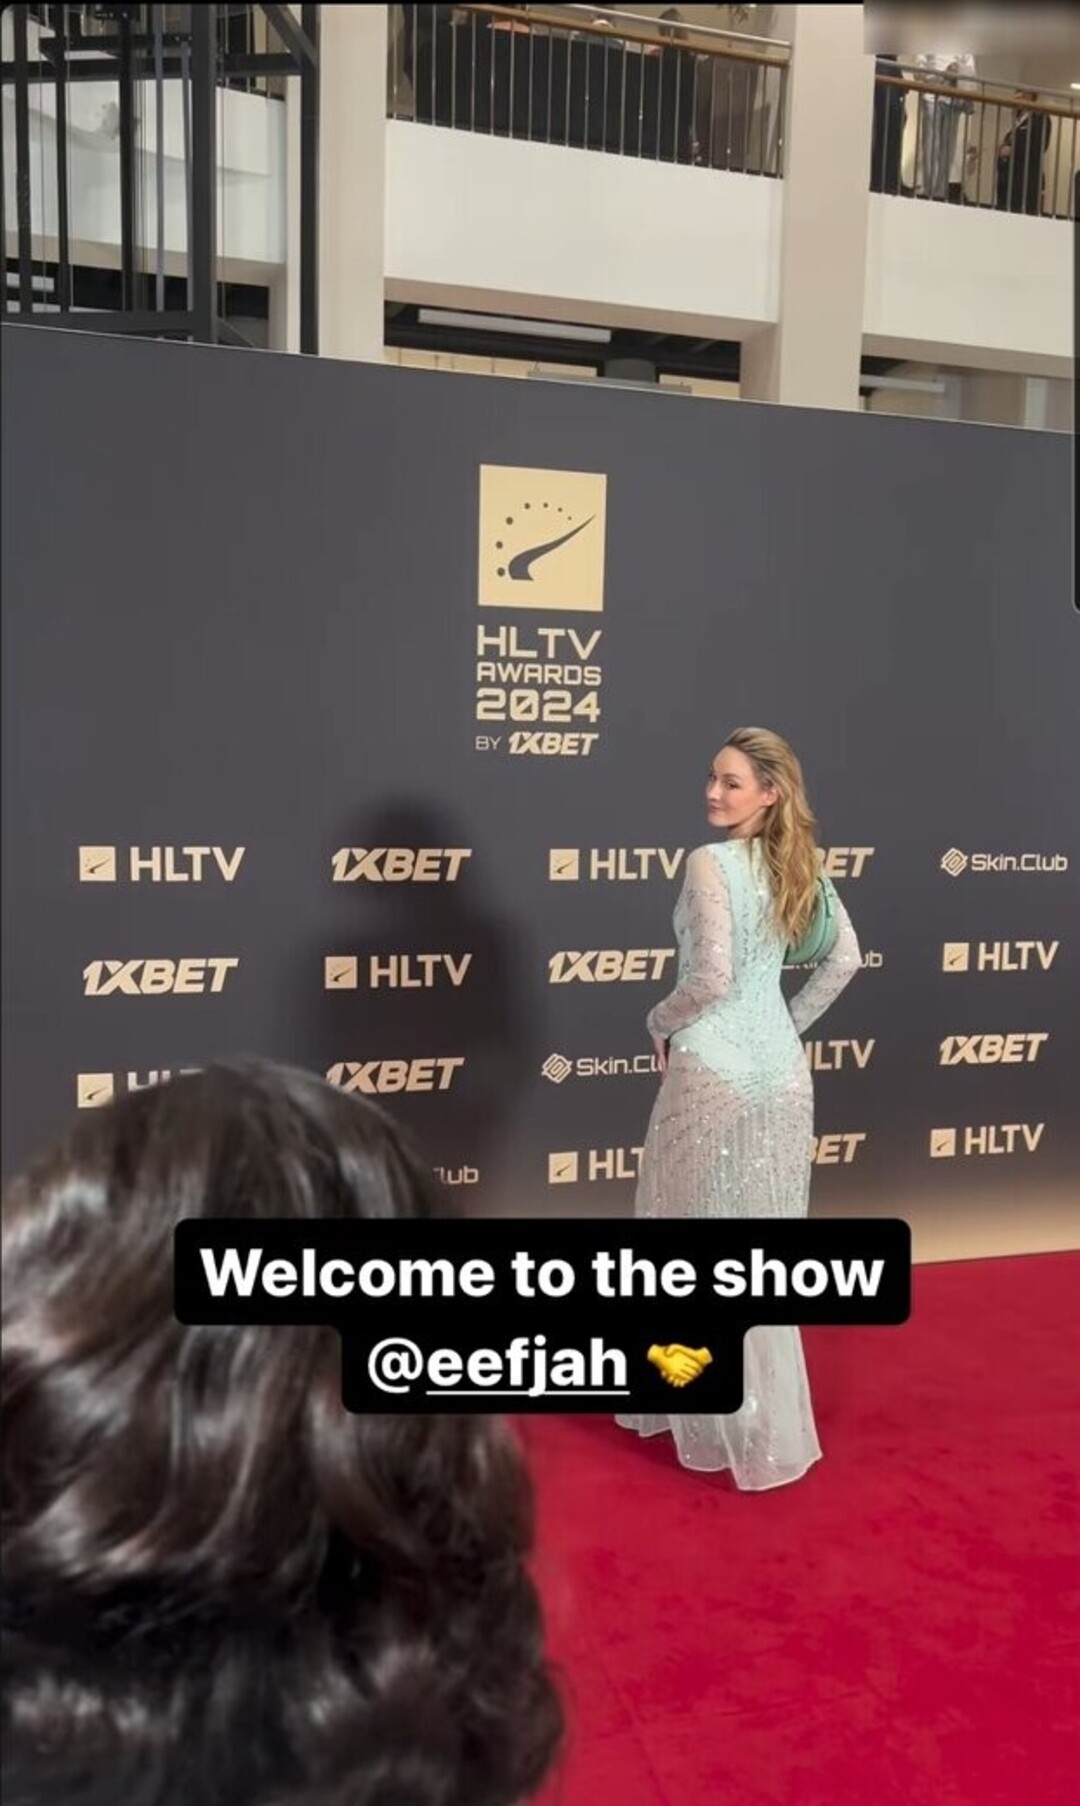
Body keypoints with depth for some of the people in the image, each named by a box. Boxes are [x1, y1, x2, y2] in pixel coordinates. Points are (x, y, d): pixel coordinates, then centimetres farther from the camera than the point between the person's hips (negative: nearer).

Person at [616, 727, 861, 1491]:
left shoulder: (710, 863, -16)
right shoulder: (800, 864, 6)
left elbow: (712, 977, -23)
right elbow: (845, 959, 13)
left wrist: (661, 1022, -5)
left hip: (713, 1069, -7)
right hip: (781, 1067, 7)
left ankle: (719, 1418, 23)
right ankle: (768, 1421, 30)